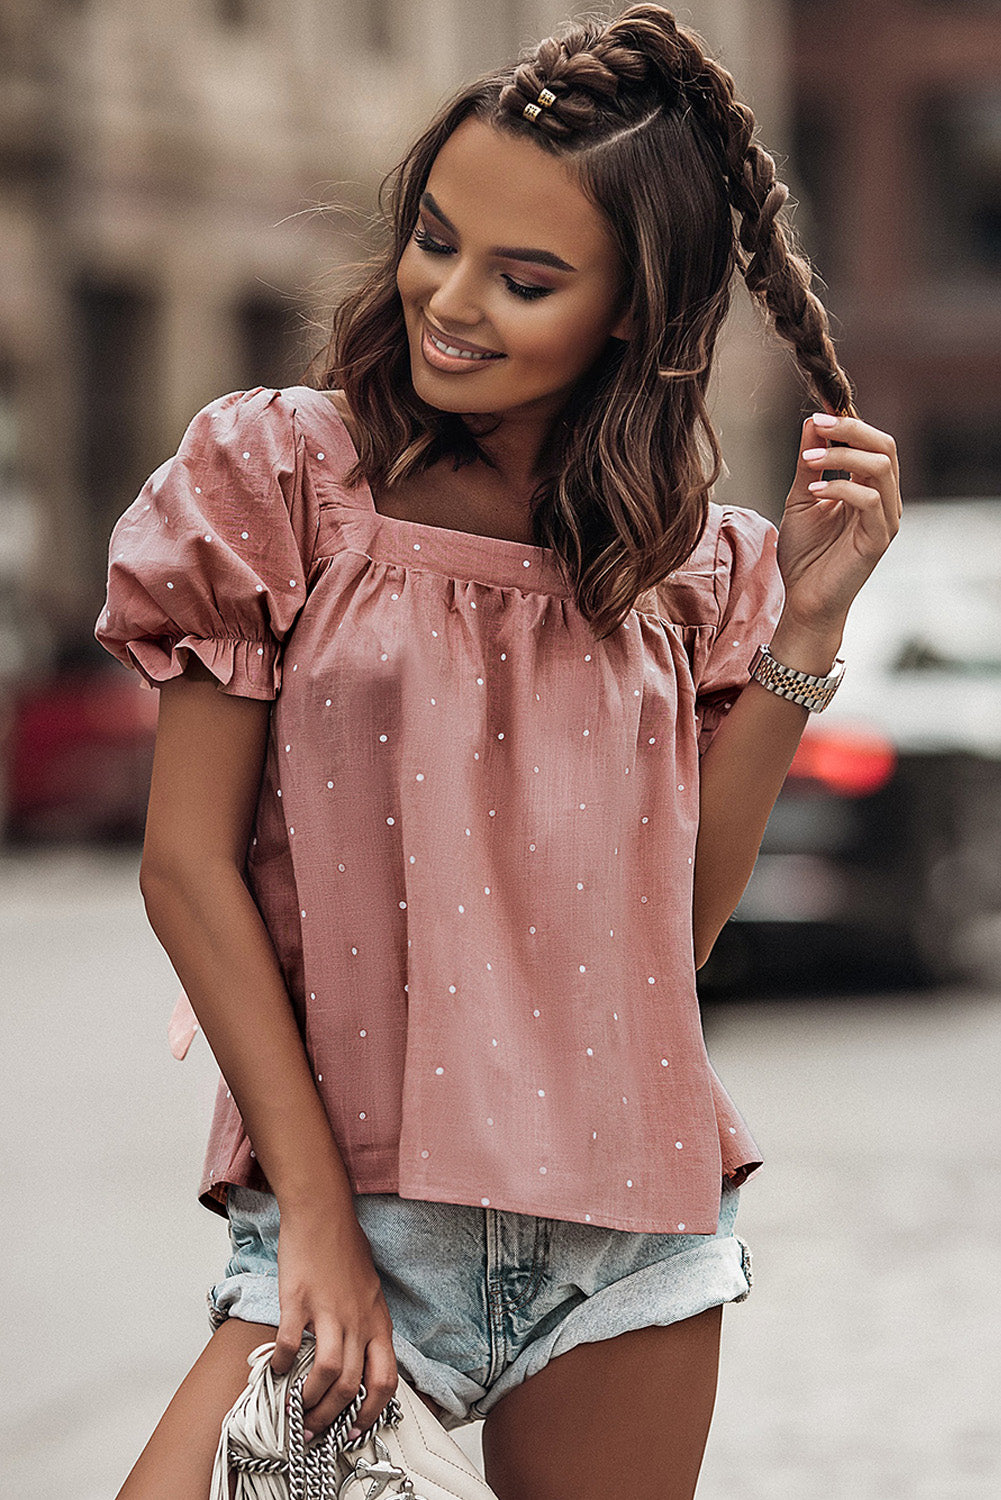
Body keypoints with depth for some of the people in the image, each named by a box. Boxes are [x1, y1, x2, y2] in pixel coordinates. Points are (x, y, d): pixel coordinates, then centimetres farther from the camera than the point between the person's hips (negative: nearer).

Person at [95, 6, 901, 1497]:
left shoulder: (688, 568, 7)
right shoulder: (290, 480, -1)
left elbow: (673, 922, -1)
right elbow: (188, 866, -3)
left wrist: (805, 616, -4)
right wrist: (317, 1207, -9)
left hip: (629, 1226, 3)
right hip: (355, 1202, -3)